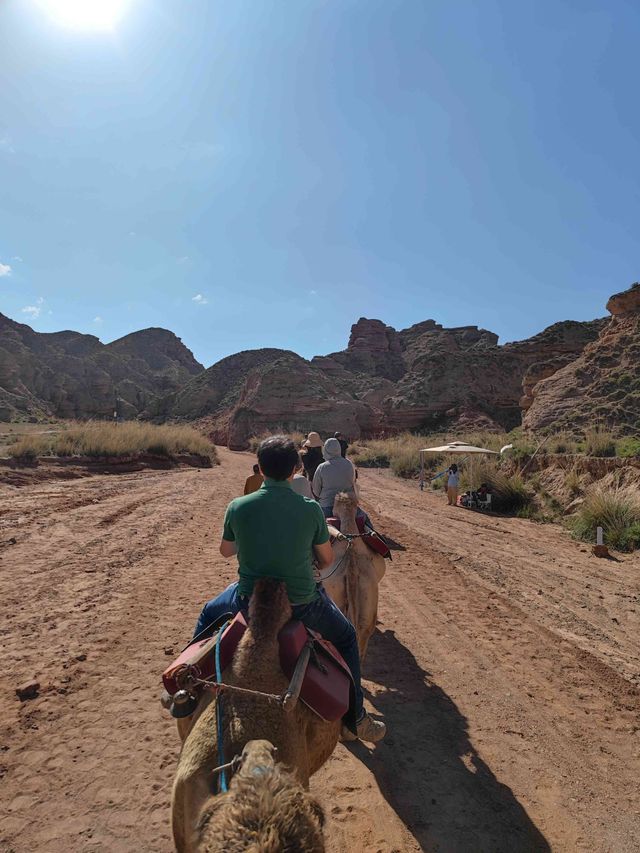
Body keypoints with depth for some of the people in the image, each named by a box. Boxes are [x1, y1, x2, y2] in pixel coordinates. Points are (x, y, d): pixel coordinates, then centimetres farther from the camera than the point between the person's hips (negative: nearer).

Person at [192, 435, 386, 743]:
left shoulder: (238, 507, -12)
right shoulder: (310, 509, -14)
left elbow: (225, 551, 6)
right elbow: (326, 559, -1)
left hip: (250, 600, 1)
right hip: (302, 603, -1)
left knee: (208, 615, 34)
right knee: (346, 638, 26)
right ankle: (357, 719, 33)